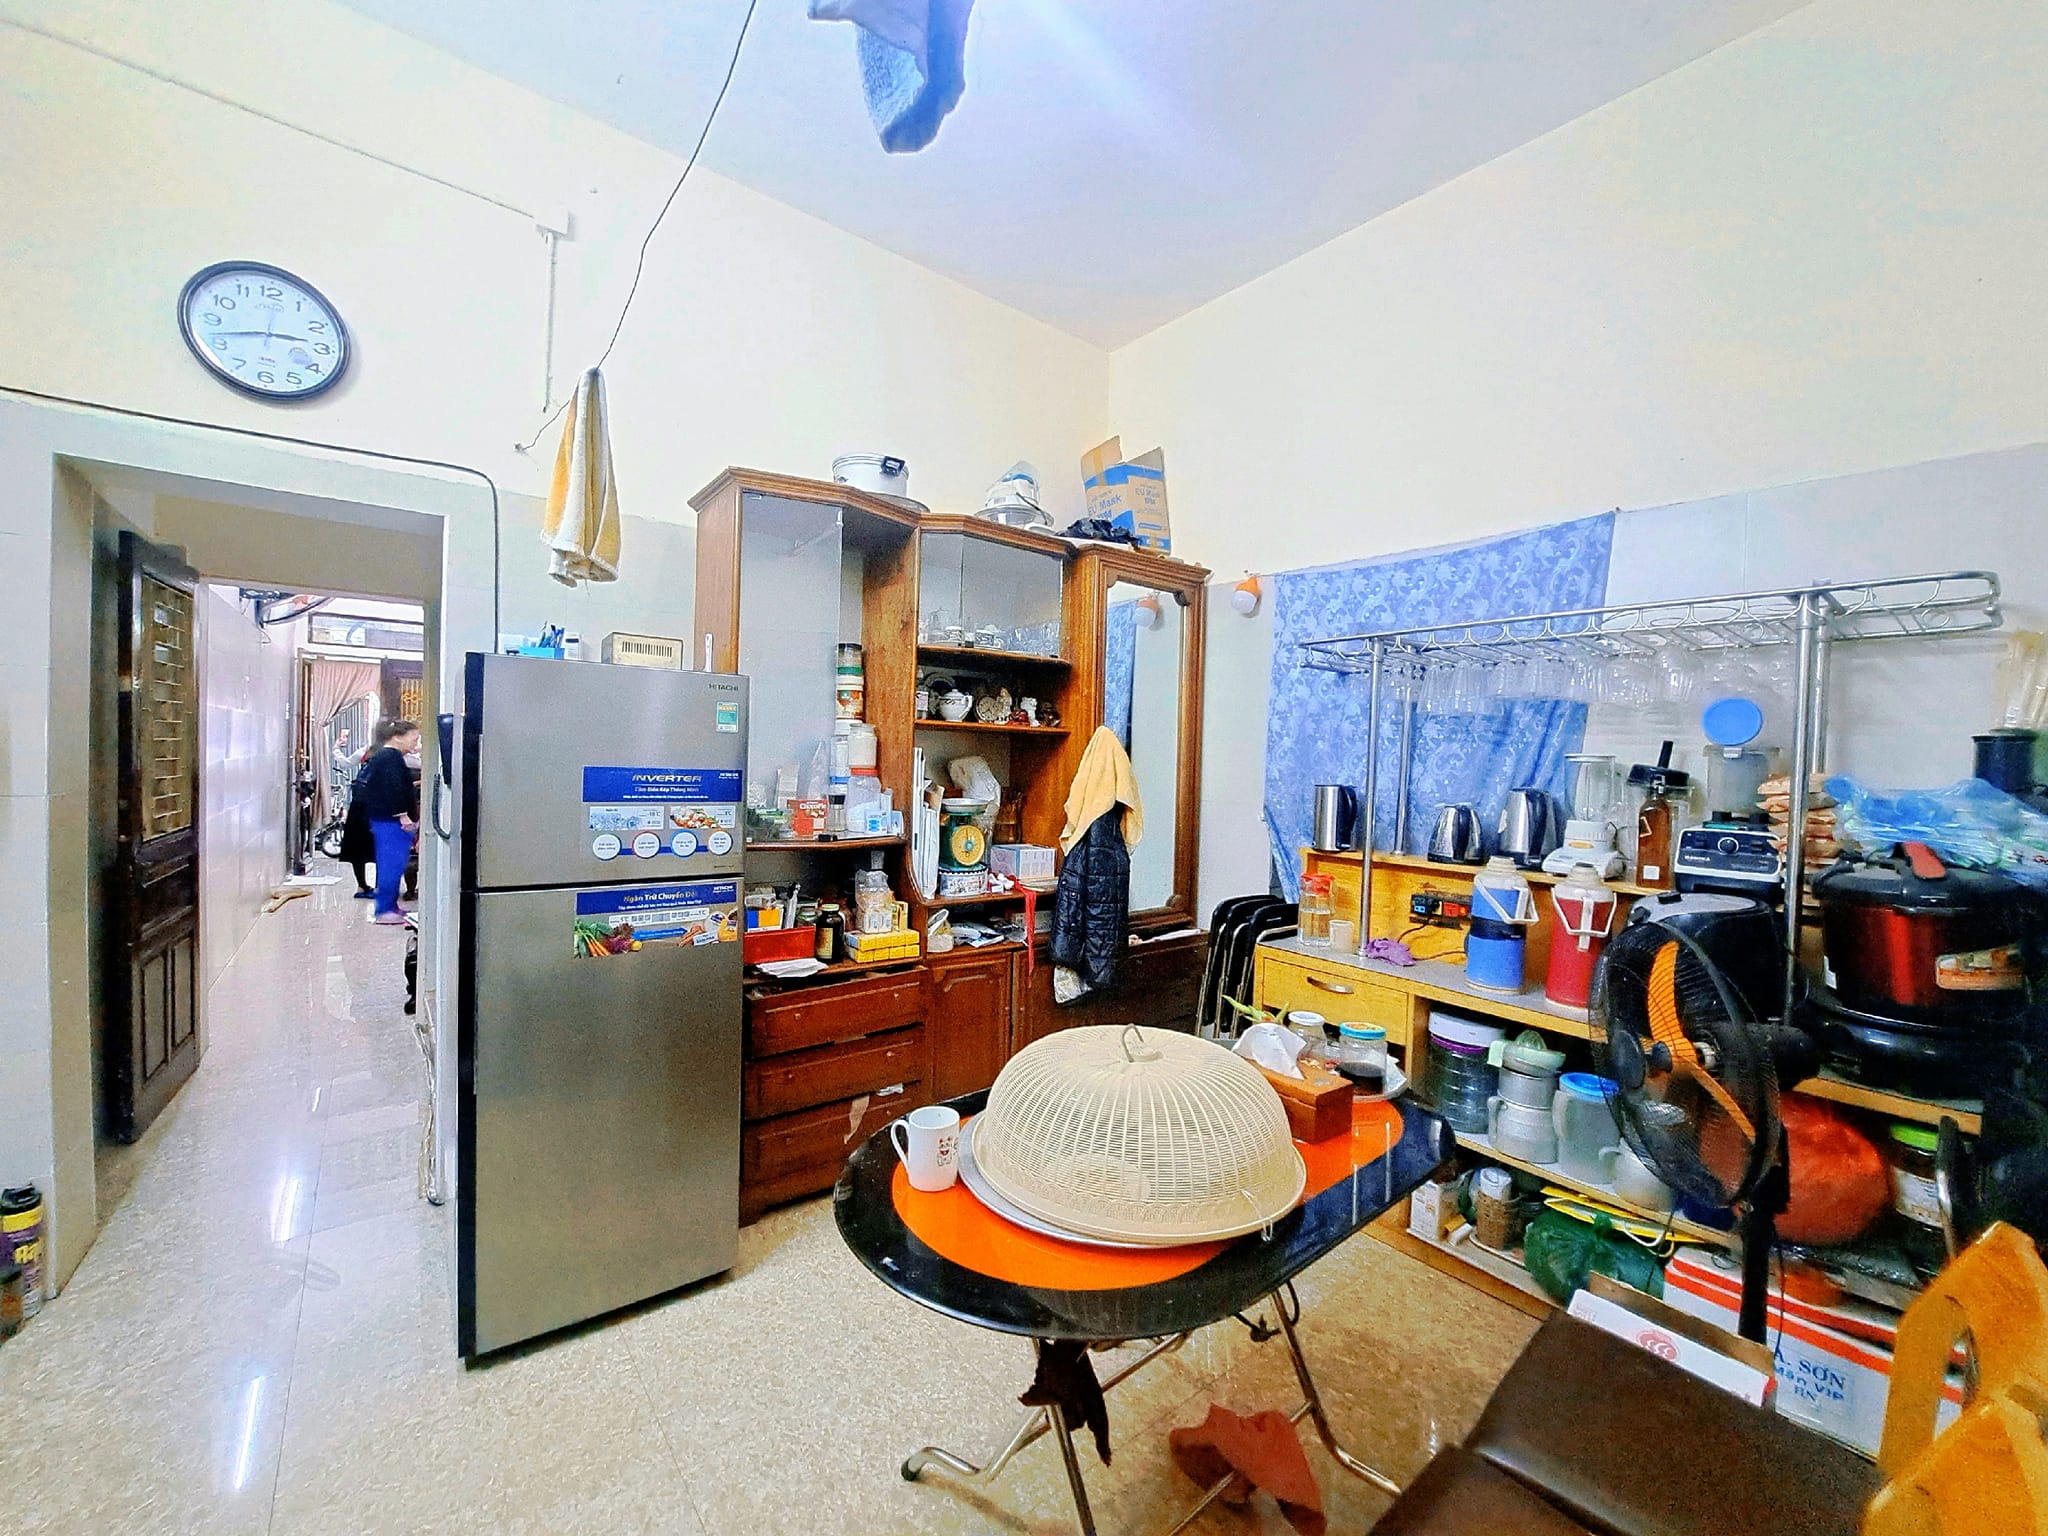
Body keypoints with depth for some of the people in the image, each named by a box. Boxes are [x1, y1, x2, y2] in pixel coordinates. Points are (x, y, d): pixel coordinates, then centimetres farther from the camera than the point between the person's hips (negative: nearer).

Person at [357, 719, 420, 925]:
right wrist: (403, 815, -21)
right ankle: (384, 911, -4)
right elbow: (393, 789, -22)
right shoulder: (391, 757, -14)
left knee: (389, 864, 15)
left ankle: (390, 907, 22)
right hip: (391, 821, -11)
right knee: (392, 864, -7)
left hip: (384, 820, 11)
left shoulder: (381, 756, 19)